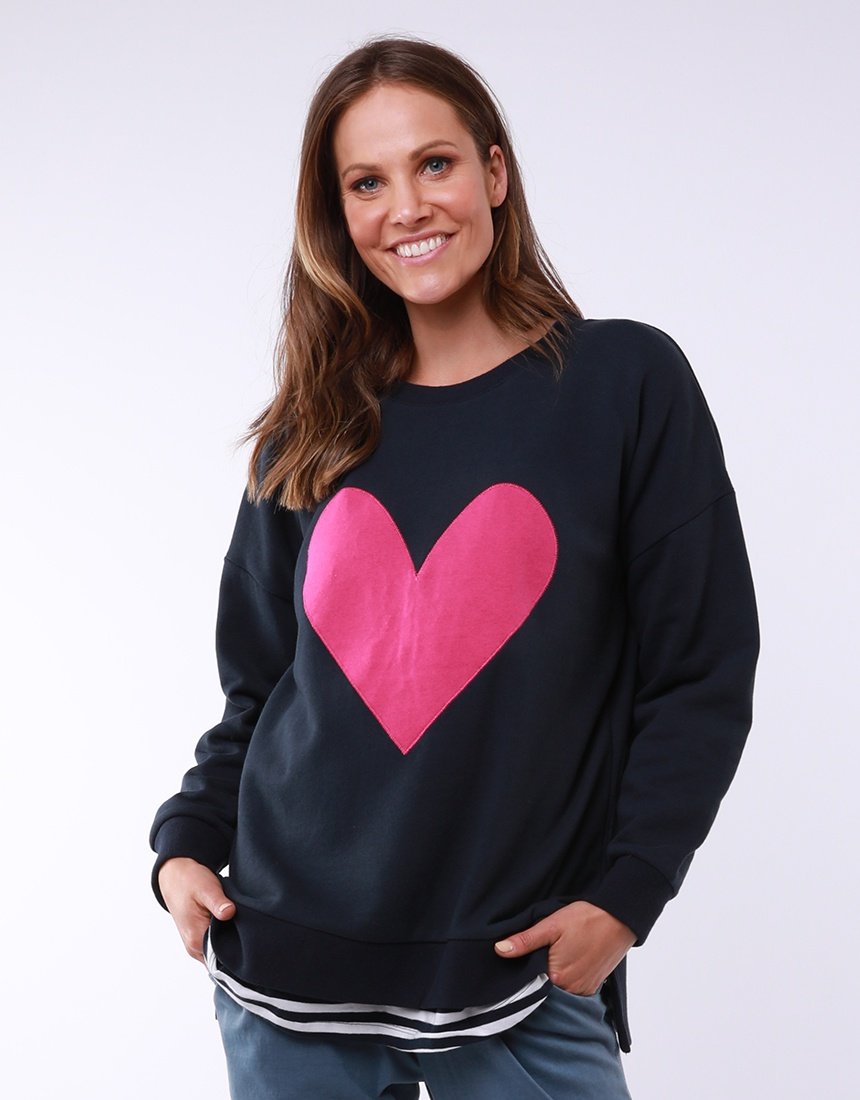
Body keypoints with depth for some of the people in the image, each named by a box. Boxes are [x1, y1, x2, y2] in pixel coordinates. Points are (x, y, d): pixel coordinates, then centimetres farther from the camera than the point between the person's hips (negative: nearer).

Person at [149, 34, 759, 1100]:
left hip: (521, 971, -3)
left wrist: (626, 892, -11)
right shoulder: (313, 433, 8)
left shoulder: (627, 381, -3)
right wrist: (188, 840, 2)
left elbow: (701, 671, -4)